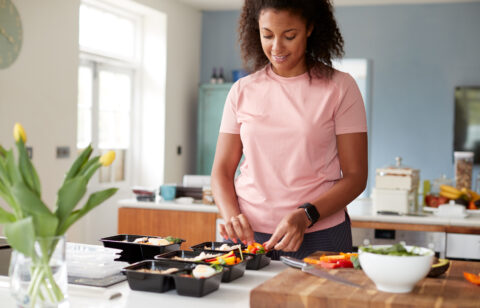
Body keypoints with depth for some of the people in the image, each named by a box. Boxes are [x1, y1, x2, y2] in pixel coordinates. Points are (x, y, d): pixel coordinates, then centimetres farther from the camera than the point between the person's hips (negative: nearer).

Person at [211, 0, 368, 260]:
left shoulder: (339, 88, -1)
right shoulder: (242, 91, 7)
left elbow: (355, 176, -4)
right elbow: (222, 170, 8)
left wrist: (306, 215, -19)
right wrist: (231, 215, -12)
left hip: (318, 238, -2)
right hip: (248, 235, 2)